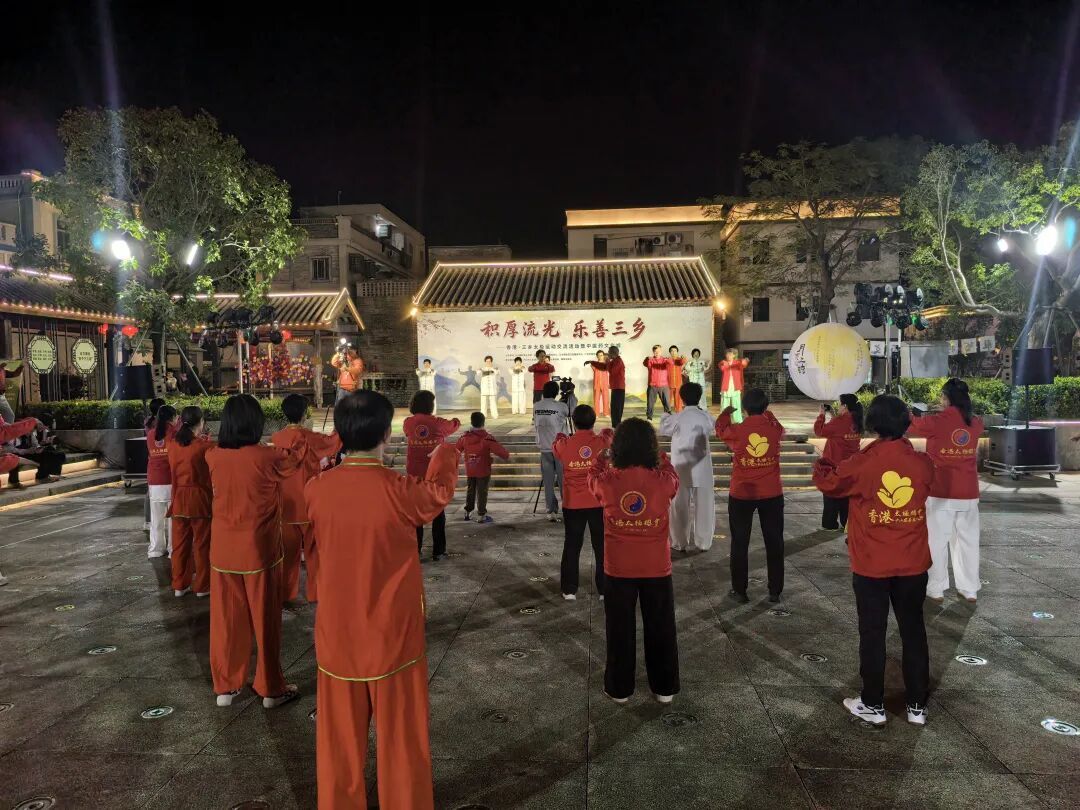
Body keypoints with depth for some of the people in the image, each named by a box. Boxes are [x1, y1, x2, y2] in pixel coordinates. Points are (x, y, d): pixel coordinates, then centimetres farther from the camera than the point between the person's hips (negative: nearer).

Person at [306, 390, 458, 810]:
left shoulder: (316, 489, -9)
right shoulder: (400, 491, -20)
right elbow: (440, 491, 3)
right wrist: (445, 453, 23)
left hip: (337, 635, 4)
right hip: (392, 637, -3)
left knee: (340, 739, 19)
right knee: (401, 739, 14)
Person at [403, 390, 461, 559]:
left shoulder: (408, 423, -5)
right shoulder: (438, 423, -10)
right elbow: (455, 424, 10)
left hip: (414, 475, 2)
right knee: (438, 513, 9)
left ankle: (415, 550, 15)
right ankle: (438, 551, 11)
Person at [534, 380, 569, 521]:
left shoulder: (536, 406, 2)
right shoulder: (561, 407, -9)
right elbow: (568, 414, 10)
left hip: (544, 448, 3)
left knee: (548, 482, 5)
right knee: (563, 480, 5)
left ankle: (551, 511, 5)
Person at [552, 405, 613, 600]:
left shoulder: (565, 445, -9)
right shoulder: (602, 442, -8)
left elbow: (555, 447, 15)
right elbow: (610, 434, 16)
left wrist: (561, 437, 38)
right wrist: (605, 433, 40)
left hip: (573, 505, 0)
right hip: (599, 504, 0)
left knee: (572, 547, 11)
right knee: (602, 547, 10)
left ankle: (569, 590, 16)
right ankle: (605, 589, 17)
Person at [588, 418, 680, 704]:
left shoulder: (607, 481, -14)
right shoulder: (664, 481, -14)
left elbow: (593, 476, 11)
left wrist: (602, 453, 25)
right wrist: (659, 455, 23)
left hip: (618, 568, 0)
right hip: (657, 568, 1)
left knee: (620, 629, 14)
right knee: (661, 628, 16)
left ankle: (619, 688, 26)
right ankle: (665, 688, 29)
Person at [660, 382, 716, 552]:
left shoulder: (676, 418, -12)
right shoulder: (706, 417, -8)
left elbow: (663, 430, 6)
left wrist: (665, 415, 24)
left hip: (681, 470, -1)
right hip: (702, 470, 1)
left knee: (680, 507, 9)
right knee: (703, 506, 12)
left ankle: (680, 543, 16)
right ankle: (703, 542, 20)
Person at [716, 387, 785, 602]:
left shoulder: (736, 431, -11)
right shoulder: (775, 429, -7)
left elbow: (720, 429, 13)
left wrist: (726, 412, 33)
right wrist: (767, 414, 38)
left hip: (741, 495, -1)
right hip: (772, 495, 2)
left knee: (740, 543, 10)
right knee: (774, 543, 13)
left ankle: (739, 591, 14)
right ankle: (775, 591, 20)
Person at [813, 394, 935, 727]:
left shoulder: (862, 463, -16)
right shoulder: (923, 462, -6)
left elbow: (826, 481, -1)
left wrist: (824, 460, 20)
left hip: (871, 567, -3)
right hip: (913, 565, 3)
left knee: (873, 634, 9)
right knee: (913, 632, 15)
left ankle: (873, 705, 20)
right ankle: (917, 706, 26)